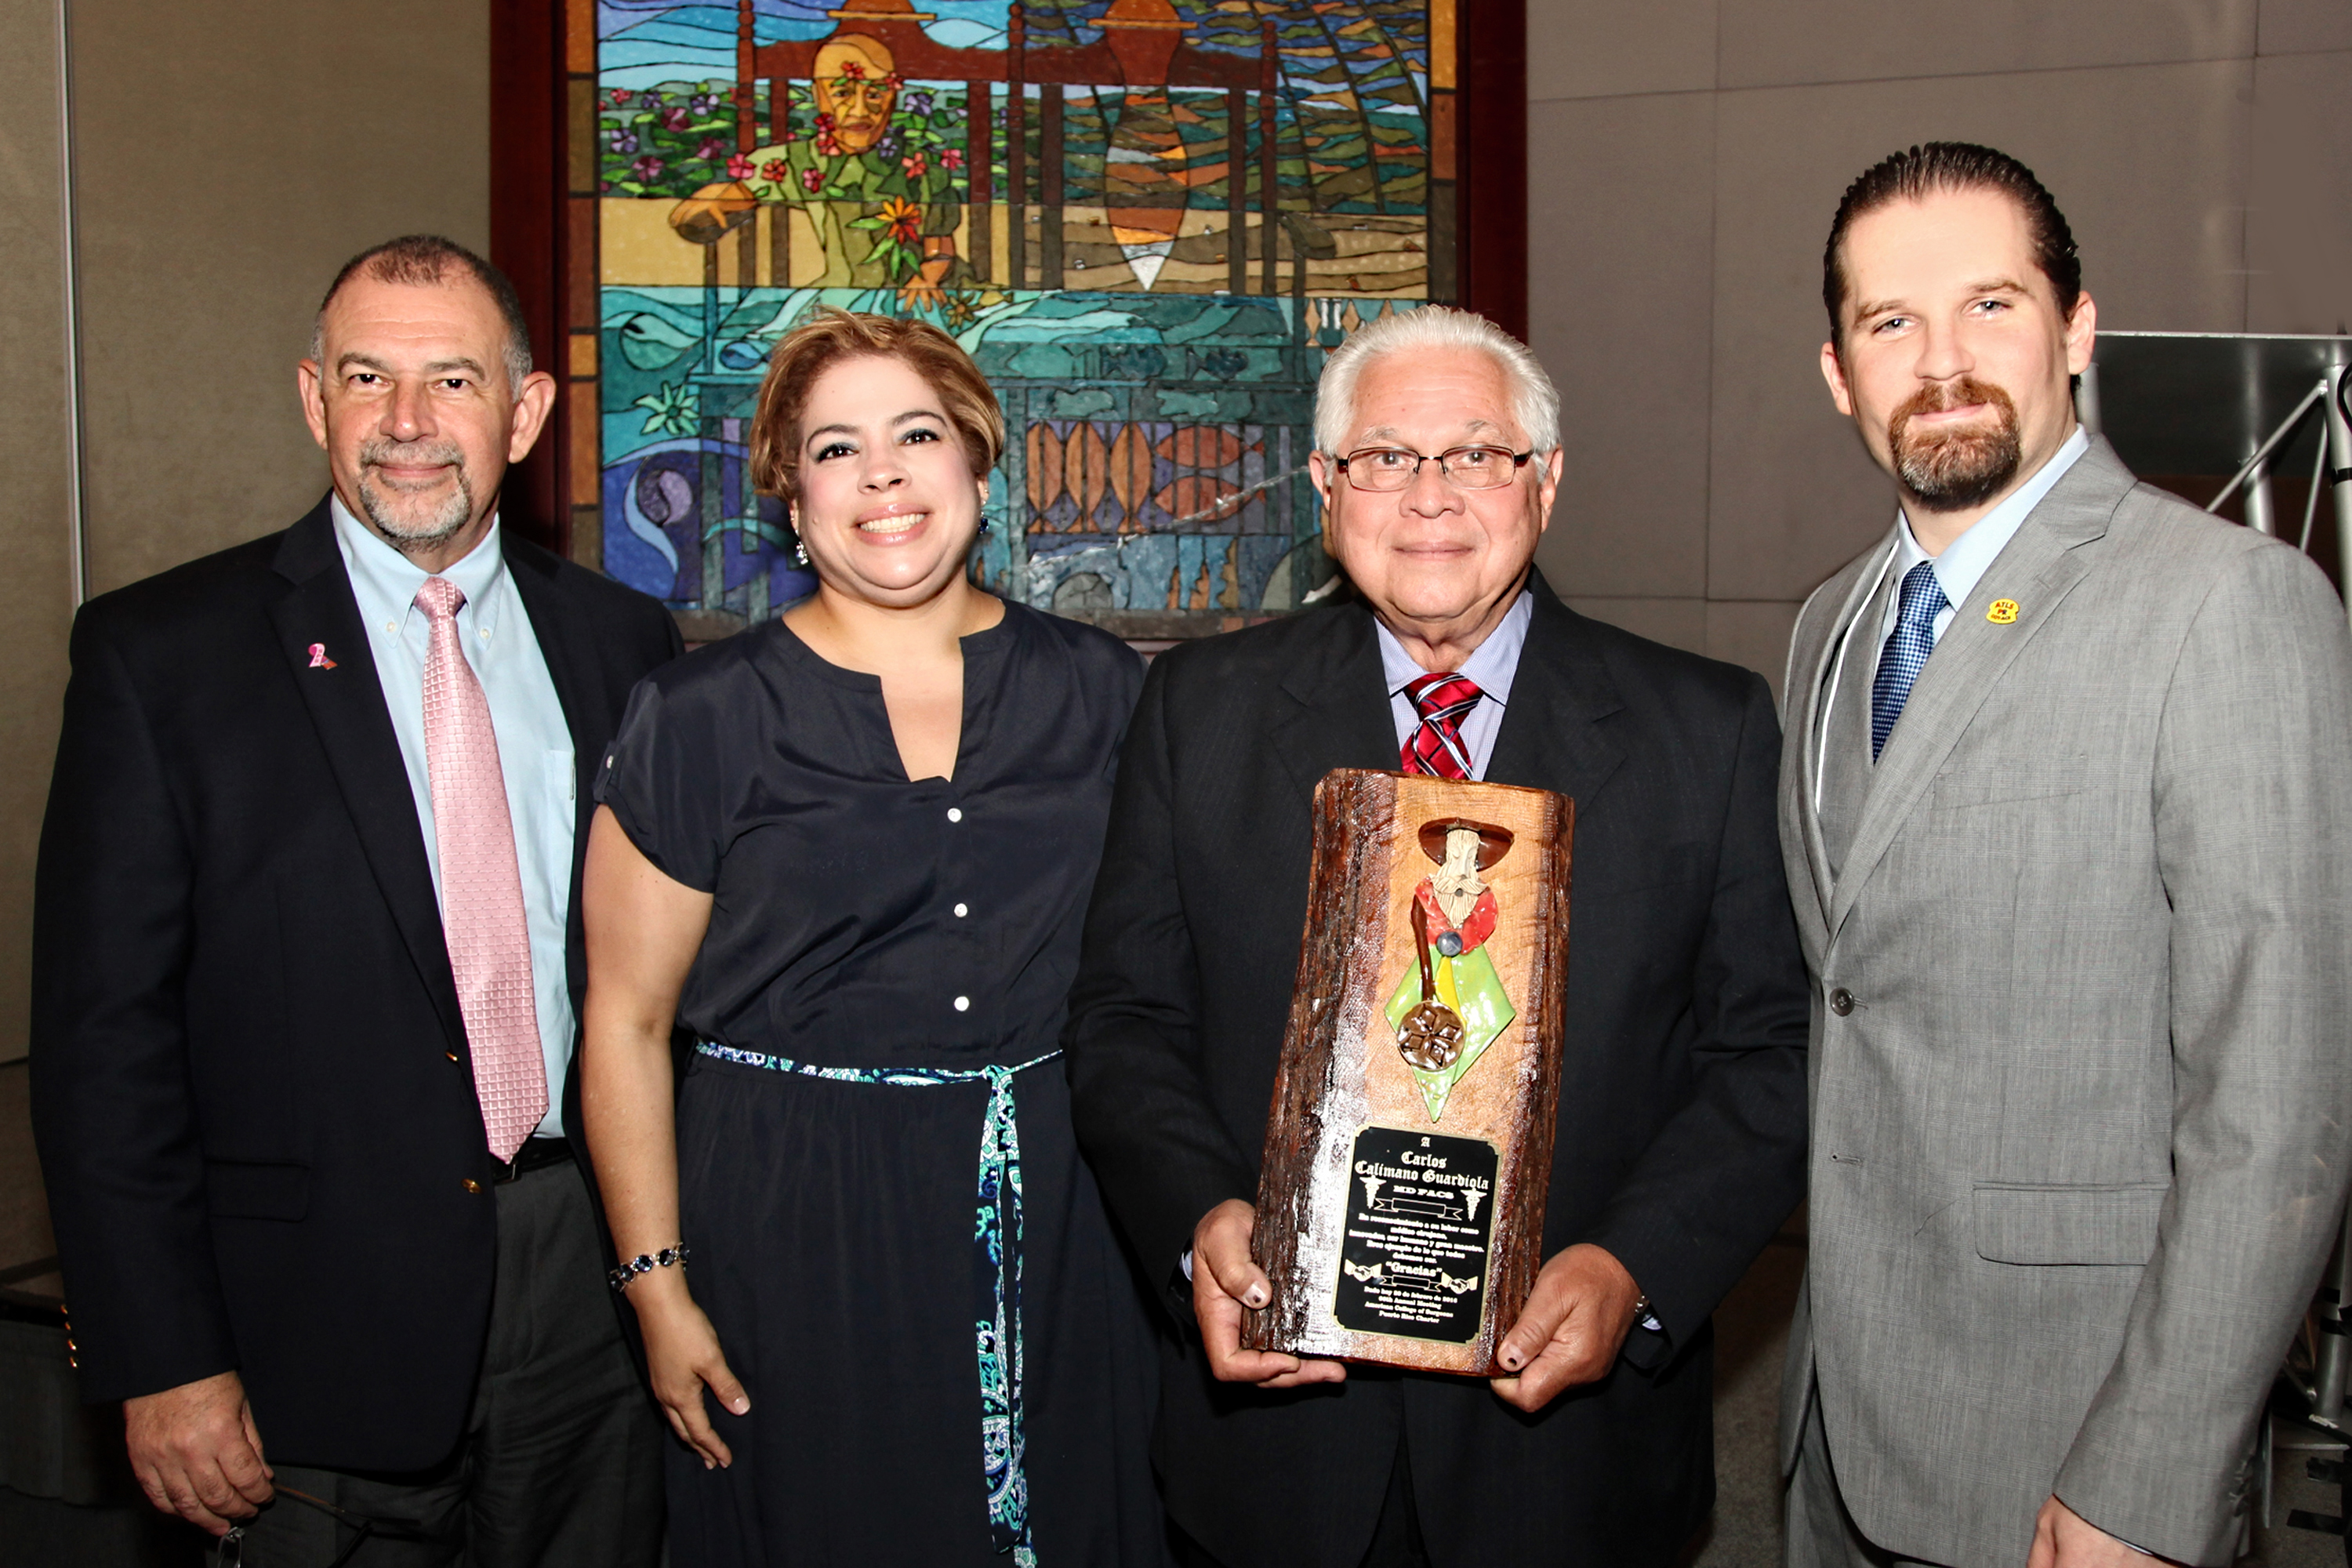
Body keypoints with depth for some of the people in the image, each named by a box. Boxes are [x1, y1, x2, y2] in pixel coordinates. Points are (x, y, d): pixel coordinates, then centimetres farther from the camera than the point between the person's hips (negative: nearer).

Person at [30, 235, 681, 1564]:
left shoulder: (624, 642, 4)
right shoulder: (162, 652, -5)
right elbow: (104, 1031, -7)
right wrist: (163, 1363, -10)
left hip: (593, 1293, 3)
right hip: (323, 1330, -3)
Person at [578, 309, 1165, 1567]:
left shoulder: (1098, 688, 3)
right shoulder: (702, 717, -4)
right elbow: (627, 1024, -2)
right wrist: (657, 1288, -5)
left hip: (1058, 1224, 3)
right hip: (796, 1232, -2)